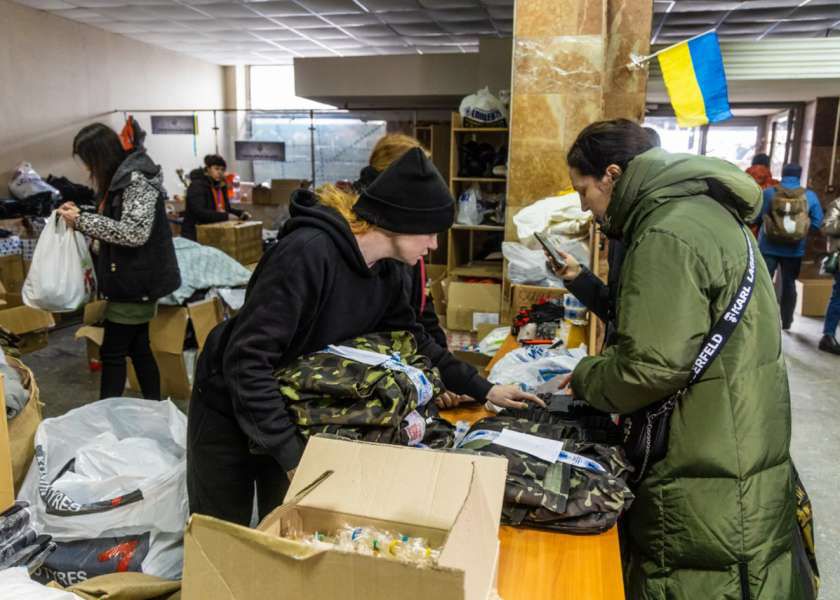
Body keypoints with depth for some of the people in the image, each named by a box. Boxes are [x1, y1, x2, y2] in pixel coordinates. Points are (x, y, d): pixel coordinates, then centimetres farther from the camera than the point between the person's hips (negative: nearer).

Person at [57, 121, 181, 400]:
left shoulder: (137, 179, -18)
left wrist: (82, 220, -21)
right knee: (139, 348, 14)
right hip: (133, 280, 9)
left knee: (112, 353, -1)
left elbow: (134, 232, -27)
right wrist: (79, 216, 11)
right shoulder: (122, 177, 11)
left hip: (136, 281, -9)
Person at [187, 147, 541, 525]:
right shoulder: (307, 253, -33)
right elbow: (247, 358, -34)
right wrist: (292, 454, -35)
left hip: (301, 413, 6)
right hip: (230, 410, -6)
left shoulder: (387, 269, -8)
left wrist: (482, 389, 6)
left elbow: (411, 339, 7)